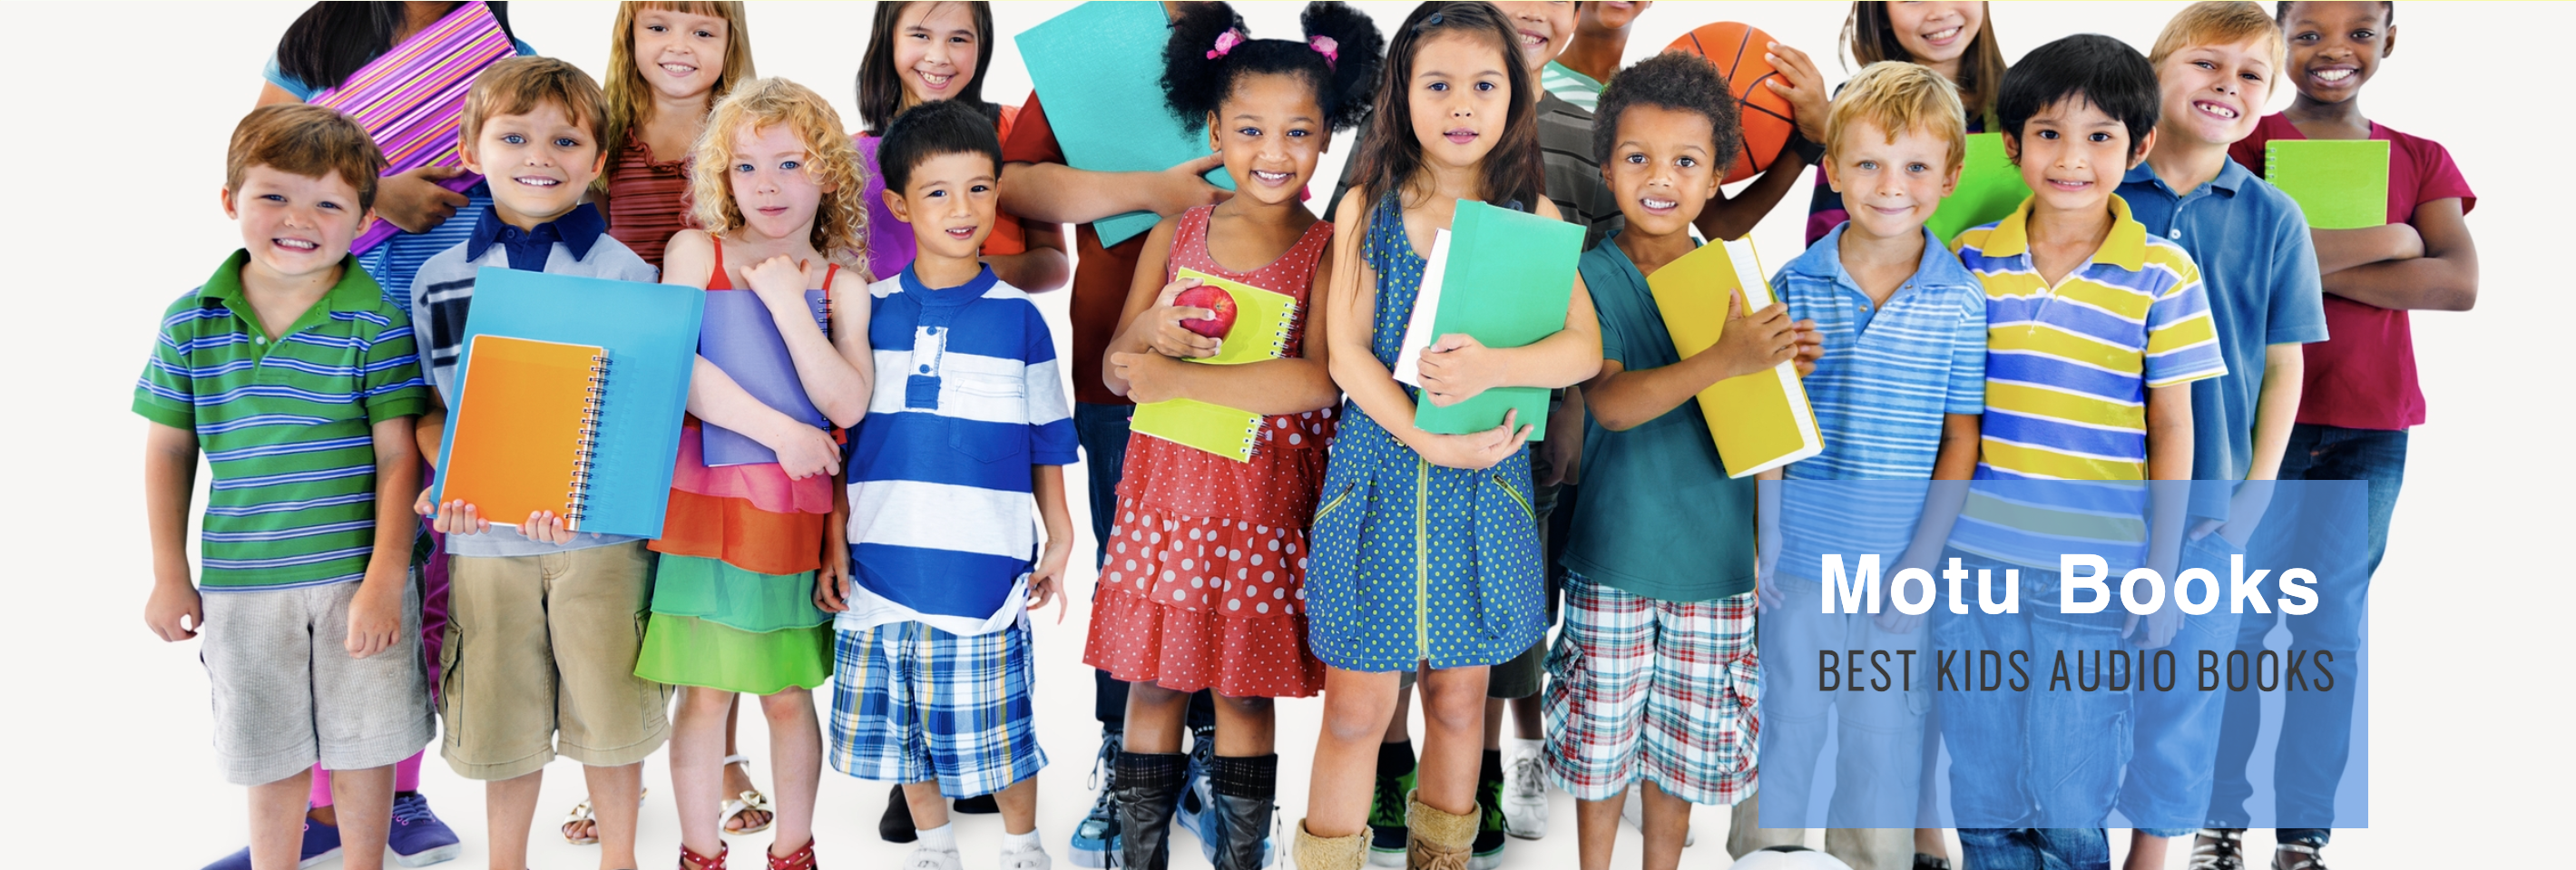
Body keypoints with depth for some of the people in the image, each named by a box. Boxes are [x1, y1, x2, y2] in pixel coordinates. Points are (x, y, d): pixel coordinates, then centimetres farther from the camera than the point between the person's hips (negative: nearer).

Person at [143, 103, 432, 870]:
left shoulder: (376, 323, -10)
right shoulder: (191, 321, 0)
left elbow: (398, 457, -9)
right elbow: (169, 449, 8)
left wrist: (384, 581, -13)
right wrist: (169, 576, 8)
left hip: (357, 576, -2)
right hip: (240, 583, 2)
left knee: (363, 749, 9)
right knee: (272, 760, 14)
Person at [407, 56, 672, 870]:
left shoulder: (625, 273, -3)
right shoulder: (439, 279, 6)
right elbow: (429, 406, 10)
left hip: (598, 529, -2)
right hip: (483, 534, 2)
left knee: (605, 704, 8)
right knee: (503, 713, 12)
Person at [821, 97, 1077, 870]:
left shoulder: (1018, 318, 1)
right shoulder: (868, 312, 5)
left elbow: (1046, 444, 7)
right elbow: (837, 438, 9)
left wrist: (1061, 542, 4)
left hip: (983, 566, -2)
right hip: (880, 565, 2)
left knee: (995, 724, 3)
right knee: (898, 722, 12)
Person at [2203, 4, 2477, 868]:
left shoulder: (2421, 162, 10)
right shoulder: (2242, 143, 0)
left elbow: (2459, 284, -6)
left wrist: (2308, 265, -14)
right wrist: (2387, 241, -11)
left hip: (2369, 432, 3)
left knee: (2333, 628, 7)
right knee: (2237, 622, 1)